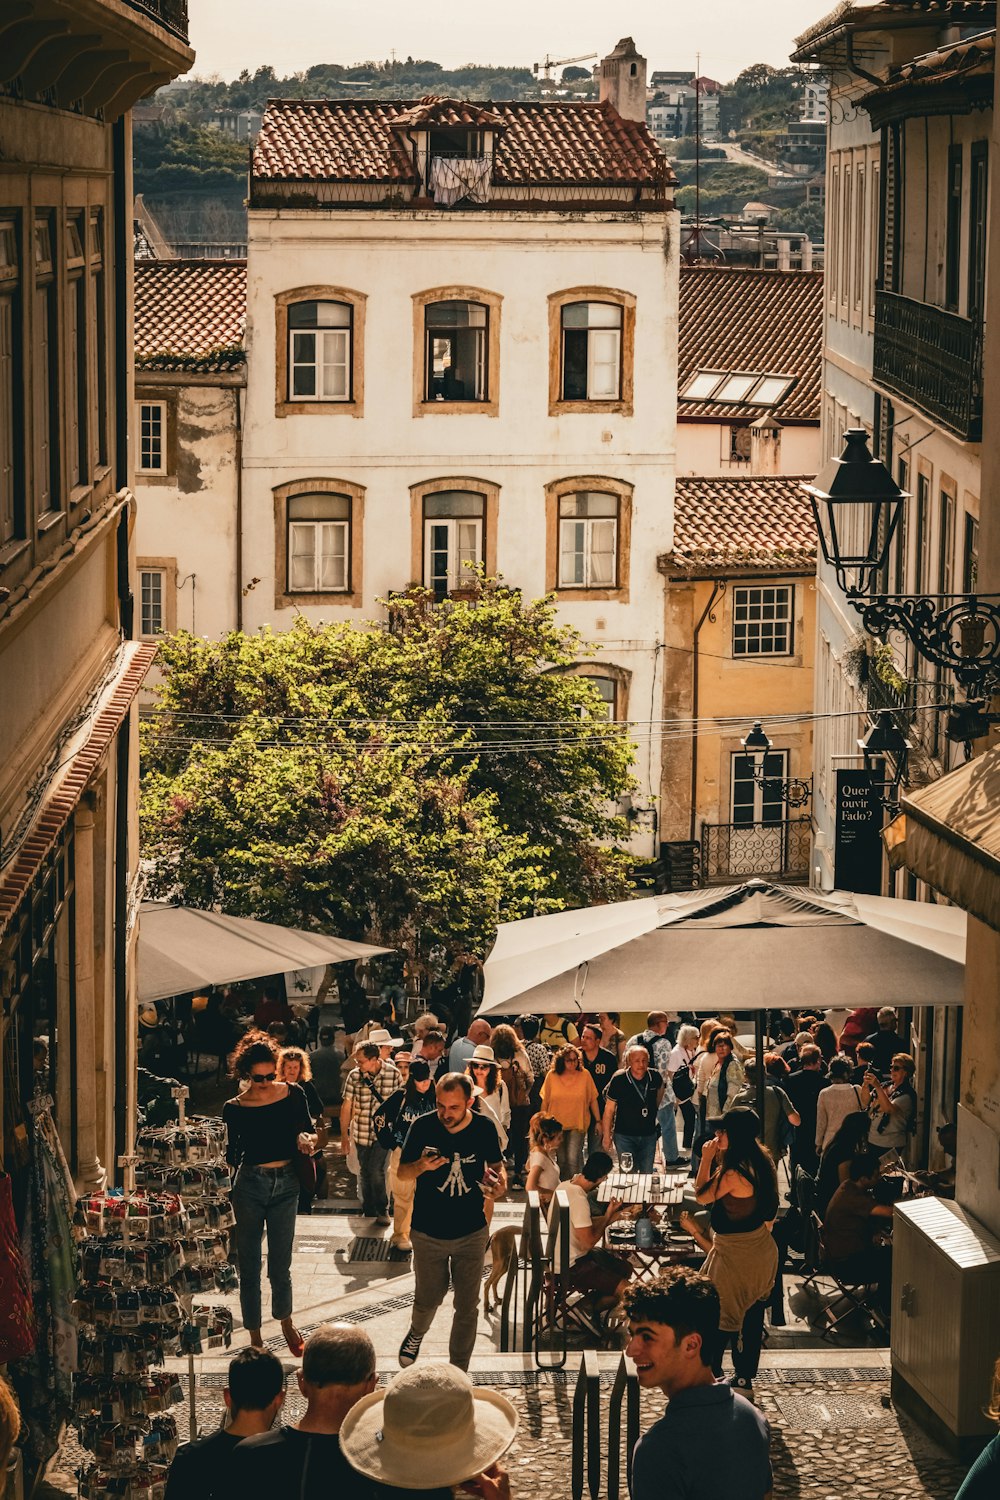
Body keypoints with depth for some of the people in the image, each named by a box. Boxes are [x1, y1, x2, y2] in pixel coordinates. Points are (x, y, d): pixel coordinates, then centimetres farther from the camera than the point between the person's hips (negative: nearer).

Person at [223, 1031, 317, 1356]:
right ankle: (255, 1338, 16)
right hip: (250, 1184, -1)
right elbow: (230, 1156, -1)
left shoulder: (293, 1094, -3)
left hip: (286, 1183, 1)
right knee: (249, 1266, 4)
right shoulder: (234, 1108, -6)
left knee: (281, 1265, 9)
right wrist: (232, 1157, -22)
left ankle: (286, 1322, 35)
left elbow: (308, 1131, 8)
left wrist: (306, 1138, -13)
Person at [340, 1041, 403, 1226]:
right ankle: (368, 1212, 26)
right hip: (361, 1133, 3)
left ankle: (382, 1210, 6)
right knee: (364, 1173, 11)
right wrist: (344, 1133, 5)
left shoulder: (393, 1074, -8)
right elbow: (347, 1106, 3)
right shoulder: (355, 1076, -4)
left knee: (376, 1171, -12)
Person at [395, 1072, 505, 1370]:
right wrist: (421, 1166, -28)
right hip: (428, 1233, -1)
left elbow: (496, 1165, 7)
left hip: (471, 1233, 1)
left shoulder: (485, 1127, -11)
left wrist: (500, 1185, -16)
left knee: (467, 1306, 7)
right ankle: (416, 1333, 50)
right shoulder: (423, 1127, -15)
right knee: (428, 1298, 14)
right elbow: (401, 1173, -6)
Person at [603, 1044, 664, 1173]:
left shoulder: (655, 1077, -6)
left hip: (649, 1135, 3)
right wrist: (607, 1136, -4)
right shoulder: (619, 1079, -14)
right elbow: (609, 1110, -6)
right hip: (624, 1136, -3)